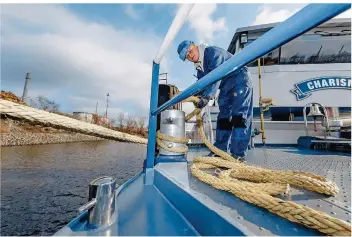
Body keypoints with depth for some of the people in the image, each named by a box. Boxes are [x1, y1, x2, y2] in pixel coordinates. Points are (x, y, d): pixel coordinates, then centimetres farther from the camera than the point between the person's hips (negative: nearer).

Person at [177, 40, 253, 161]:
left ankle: (238, 154, -17)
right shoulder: (200, 66, 11)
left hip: (239, 81, -8)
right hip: (225, 87, 9)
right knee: (223, 117, 4)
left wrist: (207, 96, -37)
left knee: (239, 115, -17)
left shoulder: (213, 52, -16)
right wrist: (199, 96, -11)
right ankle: (220, 150, 10)